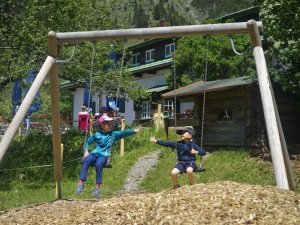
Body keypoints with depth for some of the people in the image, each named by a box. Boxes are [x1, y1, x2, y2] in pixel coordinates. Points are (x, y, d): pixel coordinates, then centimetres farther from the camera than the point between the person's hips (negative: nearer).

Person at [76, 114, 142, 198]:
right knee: (86, 161, -29)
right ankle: (81, 183, -33)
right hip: (94, 153, 2)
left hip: (104, 155, -2)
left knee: (98, 164, -34)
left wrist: (134, 131, -14)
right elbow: (88, 141, 23)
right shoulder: (97, 134, 14)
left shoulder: (113, 134, 10)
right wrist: (86, 151, 9)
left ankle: (98, 187, -29)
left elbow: (123, 133, -1)